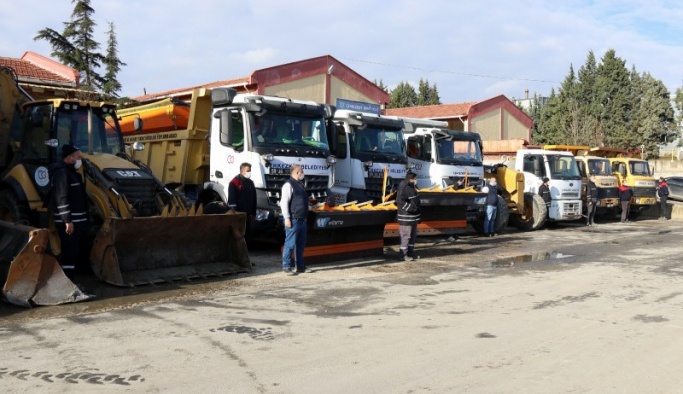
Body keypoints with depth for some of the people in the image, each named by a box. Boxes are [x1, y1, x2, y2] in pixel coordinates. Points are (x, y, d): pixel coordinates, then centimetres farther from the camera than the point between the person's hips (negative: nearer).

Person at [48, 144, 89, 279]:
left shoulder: (72, 172, 18)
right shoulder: (61, 172, -15)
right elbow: (61, 198, -22)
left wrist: (83, 219, 24)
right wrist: (68, 221, -25)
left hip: (77, 220, 11)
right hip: (68, 222, -10)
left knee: (74, 252, 16)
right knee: (69, 253, -8)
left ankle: (70, 278, 25)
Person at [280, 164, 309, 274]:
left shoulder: (300, 184, 17)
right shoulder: (289, 185, -11)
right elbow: (284, 203, -17)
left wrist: (305, 216, 21)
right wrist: (287, 218, -20)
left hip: (302, 219, 9)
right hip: (293, 220, -9)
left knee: (301, 244, 13)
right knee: (290, 244, -5)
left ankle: (300, 266, 22)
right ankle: (286, 267, 2)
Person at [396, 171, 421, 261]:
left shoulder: (411, 187, 13)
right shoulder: (404, 188, -18)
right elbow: (400, 201, -27)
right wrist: (410, 208, -27)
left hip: (413, 217, 10)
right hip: (406, 218, -10)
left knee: (413, 236, 17)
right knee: (405, 236, -5)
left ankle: (411, 253, 27)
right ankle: (404, 255, 2)